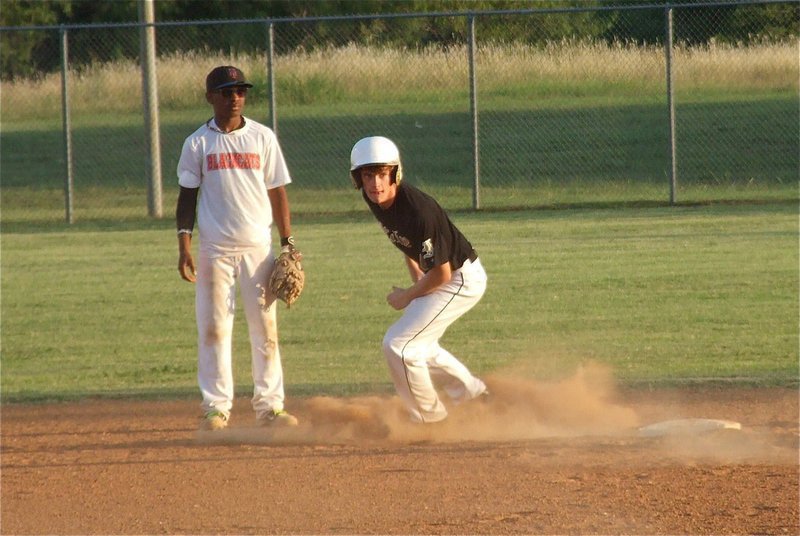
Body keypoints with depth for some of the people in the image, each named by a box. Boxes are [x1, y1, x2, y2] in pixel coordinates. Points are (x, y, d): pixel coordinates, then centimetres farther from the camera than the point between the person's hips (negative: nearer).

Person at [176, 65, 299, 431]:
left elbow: (277, 192, 8)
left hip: (258, 247, 1)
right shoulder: (198, 143, 3)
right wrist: (184, 245, -5)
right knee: (213, 328, -2)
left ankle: (269, 405, 8)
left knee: (265, 328, 2)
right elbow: (187, 196, 5)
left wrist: (288, 243, 2)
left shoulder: (262, 138, 5)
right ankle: (216, 407, 4)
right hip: (214, 249, -1)